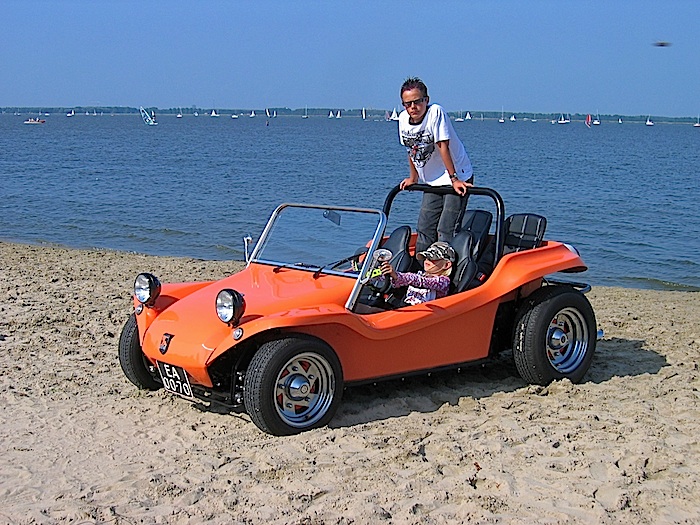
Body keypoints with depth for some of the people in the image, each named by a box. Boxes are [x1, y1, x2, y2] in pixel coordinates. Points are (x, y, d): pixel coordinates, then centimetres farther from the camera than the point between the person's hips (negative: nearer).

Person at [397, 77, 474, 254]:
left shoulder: (436, 112, -21)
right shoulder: (403, 119, -2)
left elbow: (443, 147, -23)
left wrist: (454, 178, -21)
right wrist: (413, 178, 16)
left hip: (458, 178, -7)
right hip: (432, 182, 7)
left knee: (446, 230, -13)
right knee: (424, 229, 8)